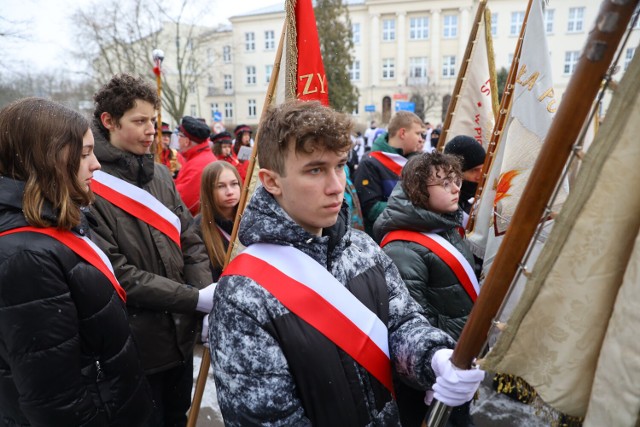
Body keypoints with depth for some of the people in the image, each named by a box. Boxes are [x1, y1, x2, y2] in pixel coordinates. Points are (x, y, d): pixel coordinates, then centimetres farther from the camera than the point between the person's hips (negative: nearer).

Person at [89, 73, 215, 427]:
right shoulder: (88, 186, -17)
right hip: (136, 344, -5)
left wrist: (210, 307, -8)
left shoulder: (160, 174, 3)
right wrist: (198, 299, -21)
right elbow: (117, 274, -20)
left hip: (181, 334, 6)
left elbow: (191, 245, 4)